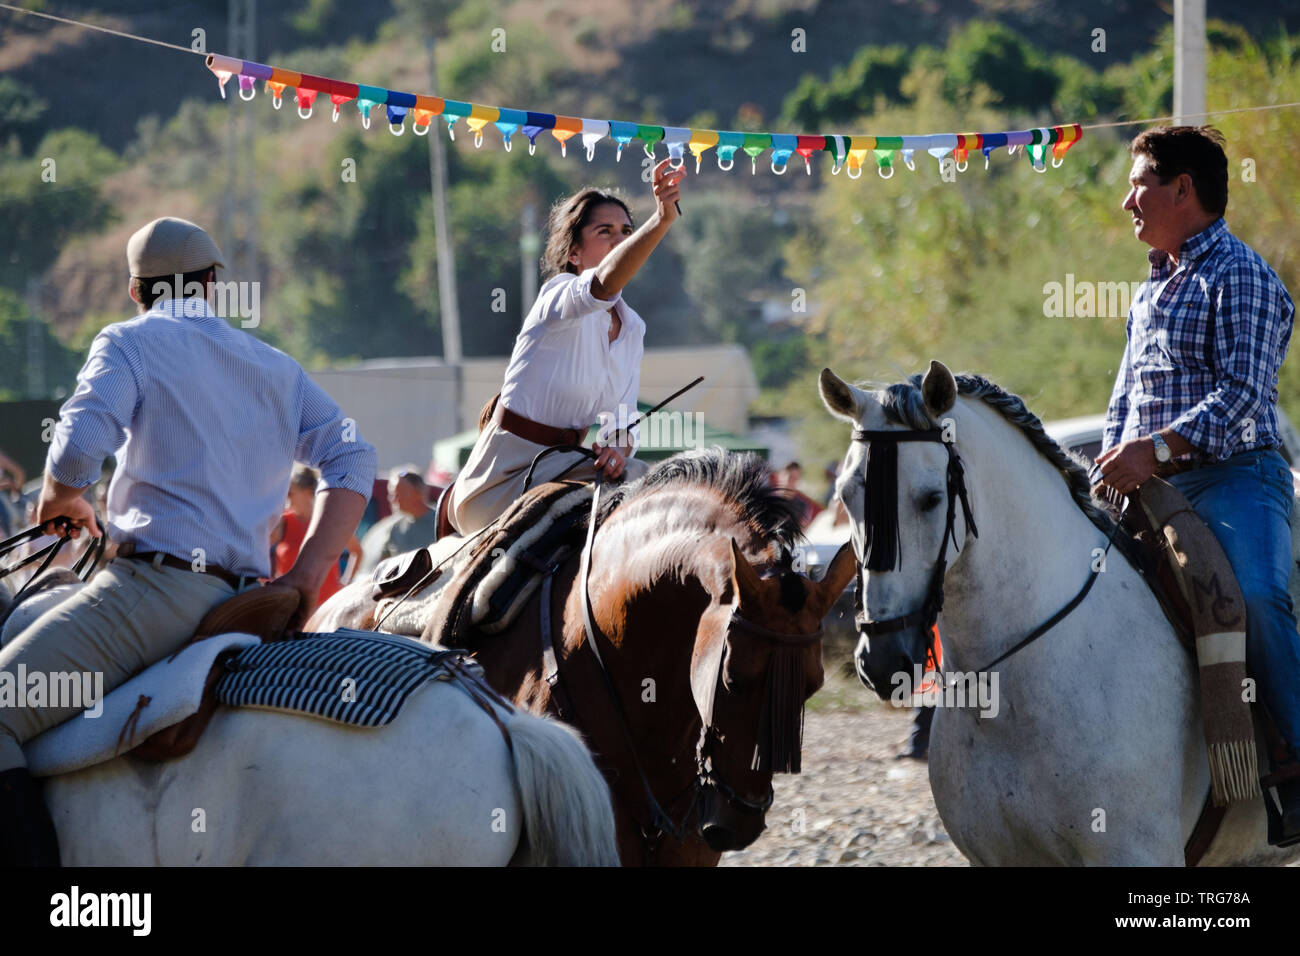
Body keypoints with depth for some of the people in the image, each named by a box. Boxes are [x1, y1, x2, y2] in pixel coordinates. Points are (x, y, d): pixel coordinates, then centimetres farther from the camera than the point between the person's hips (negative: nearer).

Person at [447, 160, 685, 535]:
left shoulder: (633, 328, 10)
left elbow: (623, 418, 11)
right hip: (505, 475, -8)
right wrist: (661, 220, -53)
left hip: (561, 462, 8)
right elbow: (603, 284, -37)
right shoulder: (559, 297, -14)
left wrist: (619, 447, -15)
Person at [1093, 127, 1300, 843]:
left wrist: (1156, 449, -27)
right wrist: (1115, 461, 8)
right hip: (1153, 484, 9)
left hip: (1234, 476, -9)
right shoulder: (1152, 289, 22)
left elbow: (1241, 394, -16)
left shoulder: (1240, 275, -5)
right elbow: (1126, 397, 28)